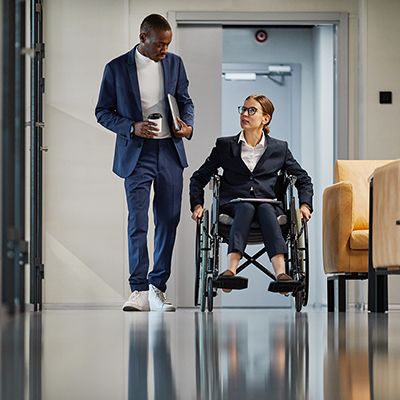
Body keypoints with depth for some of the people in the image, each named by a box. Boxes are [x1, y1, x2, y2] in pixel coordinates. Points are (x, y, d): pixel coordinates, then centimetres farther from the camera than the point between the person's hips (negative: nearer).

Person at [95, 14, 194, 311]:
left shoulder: (174, 63, 6)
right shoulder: (116, 68, -3)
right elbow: (103, 112, 0)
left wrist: (187, 125, -5)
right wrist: (132, 128, -15)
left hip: (170, 152, 4)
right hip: (137, 154, -4)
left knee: (169, 222, 6)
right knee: (138, 223, -10)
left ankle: (158, 288, 16)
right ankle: (140, 292, -8)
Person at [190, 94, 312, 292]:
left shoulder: (279, 148, 16)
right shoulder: (225, 145, 15)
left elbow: (303, 179, 23)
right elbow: (199, 177, 18)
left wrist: (305, 204, 5)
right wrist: (197, 205, 3)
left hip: (268, 206, 0)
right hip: (233, 206, 0)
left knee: (265, 208, -35)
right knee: (246, 207, -36)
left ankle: (280, 273, -56)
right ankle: (231, 270, -56)